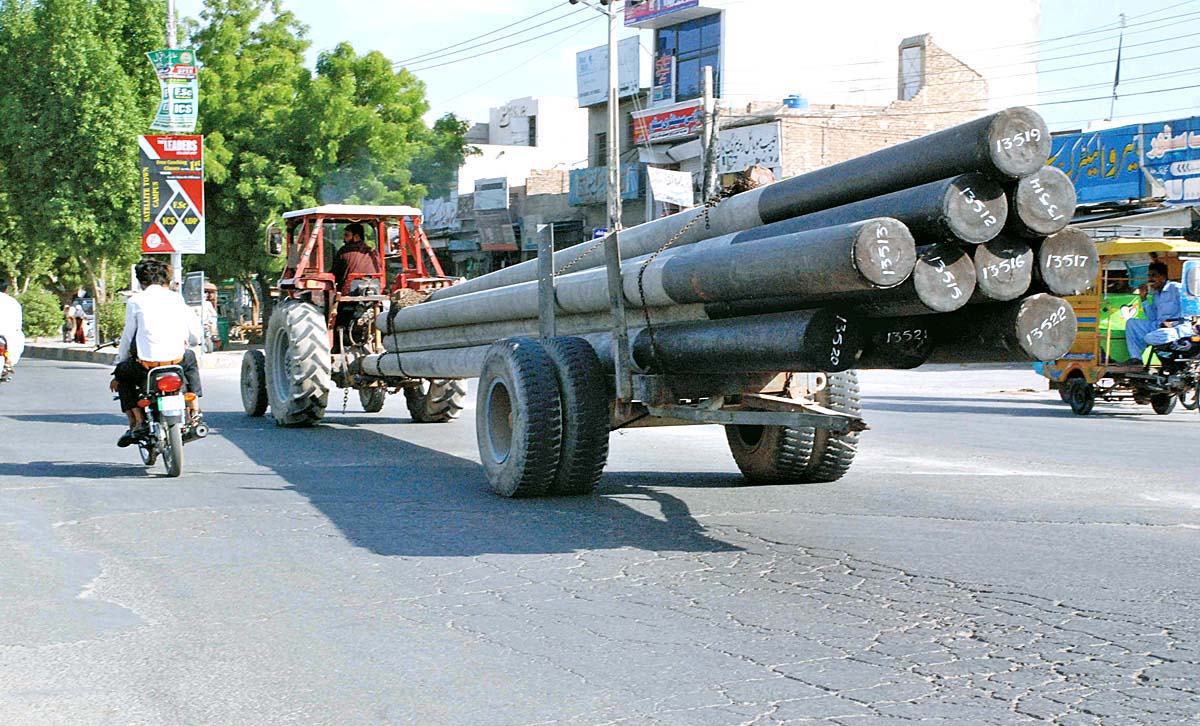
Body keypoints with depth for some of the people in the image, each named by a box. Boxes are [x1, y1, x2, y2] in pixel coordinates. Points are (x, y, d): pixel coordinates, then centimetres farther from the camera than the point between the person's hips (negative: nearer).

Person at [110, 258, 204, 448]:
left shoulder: (135, 301, 2)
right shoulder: (177, 299, 9)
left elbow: (128, 337, 6)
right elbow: (197, 338, 8)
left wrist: (119, 362, 21)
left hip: (147, 364, -2)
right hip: (177, 361, 2)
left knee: (122, 372, 27)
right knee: (190, 358, 36)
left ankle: (137, 423, 11)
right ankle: (194, 412, 26)